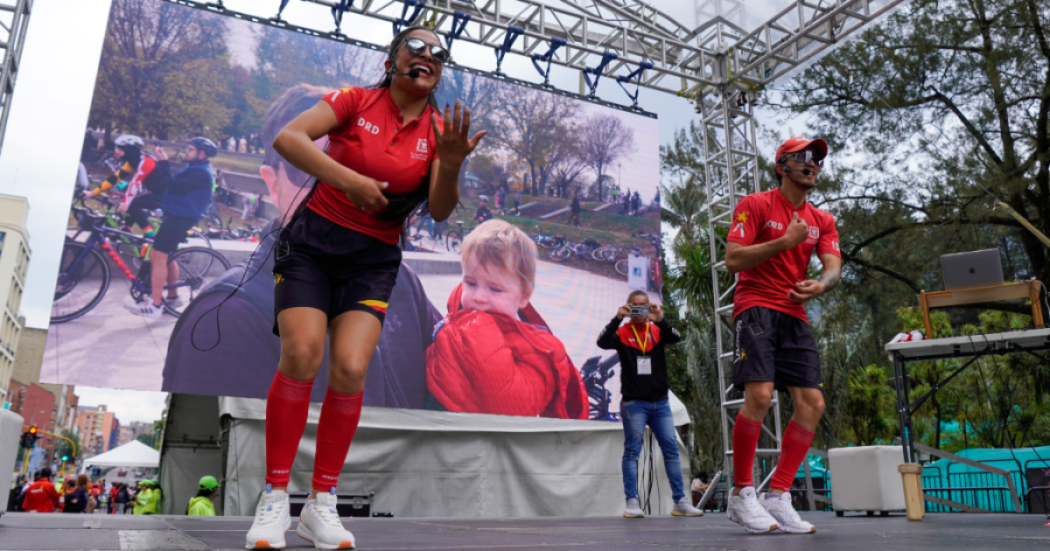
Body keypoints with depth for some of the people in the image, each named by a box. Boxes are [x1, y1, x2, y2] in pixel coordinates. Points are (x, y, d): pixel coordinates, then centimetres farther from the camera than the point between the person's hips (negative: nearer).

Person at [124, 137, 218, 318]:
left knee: (158, 256, -13)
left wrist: (163, 163, -21)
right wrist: (162, 163, 8)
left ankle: (154, 305, -11)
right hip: (177, 215, 11)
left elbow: (174, 186, -24)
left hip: (180, 218, -11)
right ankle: (173, 296, 29)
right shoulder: (197, 169, 18)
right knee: (167, 256, 19)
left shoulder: (200, 173, -18)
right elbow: (173, 185, 18)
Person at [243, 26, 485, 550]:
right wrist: (349, 180, -24)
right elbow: (287, 138, -14)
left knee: (350, 370, -15)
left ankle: (321, 504, 1)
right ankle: (274, 497, -5)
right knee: (302, 353, -20)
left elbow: (439, 211, -6)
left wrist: (450, 165, -25)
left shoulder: (438, 130, 4)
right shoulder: (357, 101, -1)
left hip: (373, 258, 2)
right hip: (312, 240, -1)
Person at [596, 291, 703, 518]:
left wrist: (660, 320, -25)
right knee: (632, 451, -3)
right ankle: (632, 502, 1)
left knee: (671, 449, 4)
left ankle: (680, 501, 10)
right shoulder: (622, 333, 2)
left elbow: (676, 338, -9)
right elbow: (603, 343, -16)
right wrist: (617, 319, -24)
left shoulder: (657, 331, 9)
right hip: (634, 403, -3)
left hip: (660, 402, 3)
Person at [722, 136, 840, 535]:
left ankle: (778, 498, 4)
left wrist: (821, 285, -19)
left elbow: (833, 266, 5)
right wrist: (785, 241, -14)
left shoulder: (821, 220, 17)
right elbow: (732, 259, -10)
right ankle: (741, 495, -8)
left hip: (794, 315, 7)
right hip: (756, 308, -6)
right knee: (759, 394, -22)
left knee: (812, 404, -4)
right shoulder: (755, 205, 0)